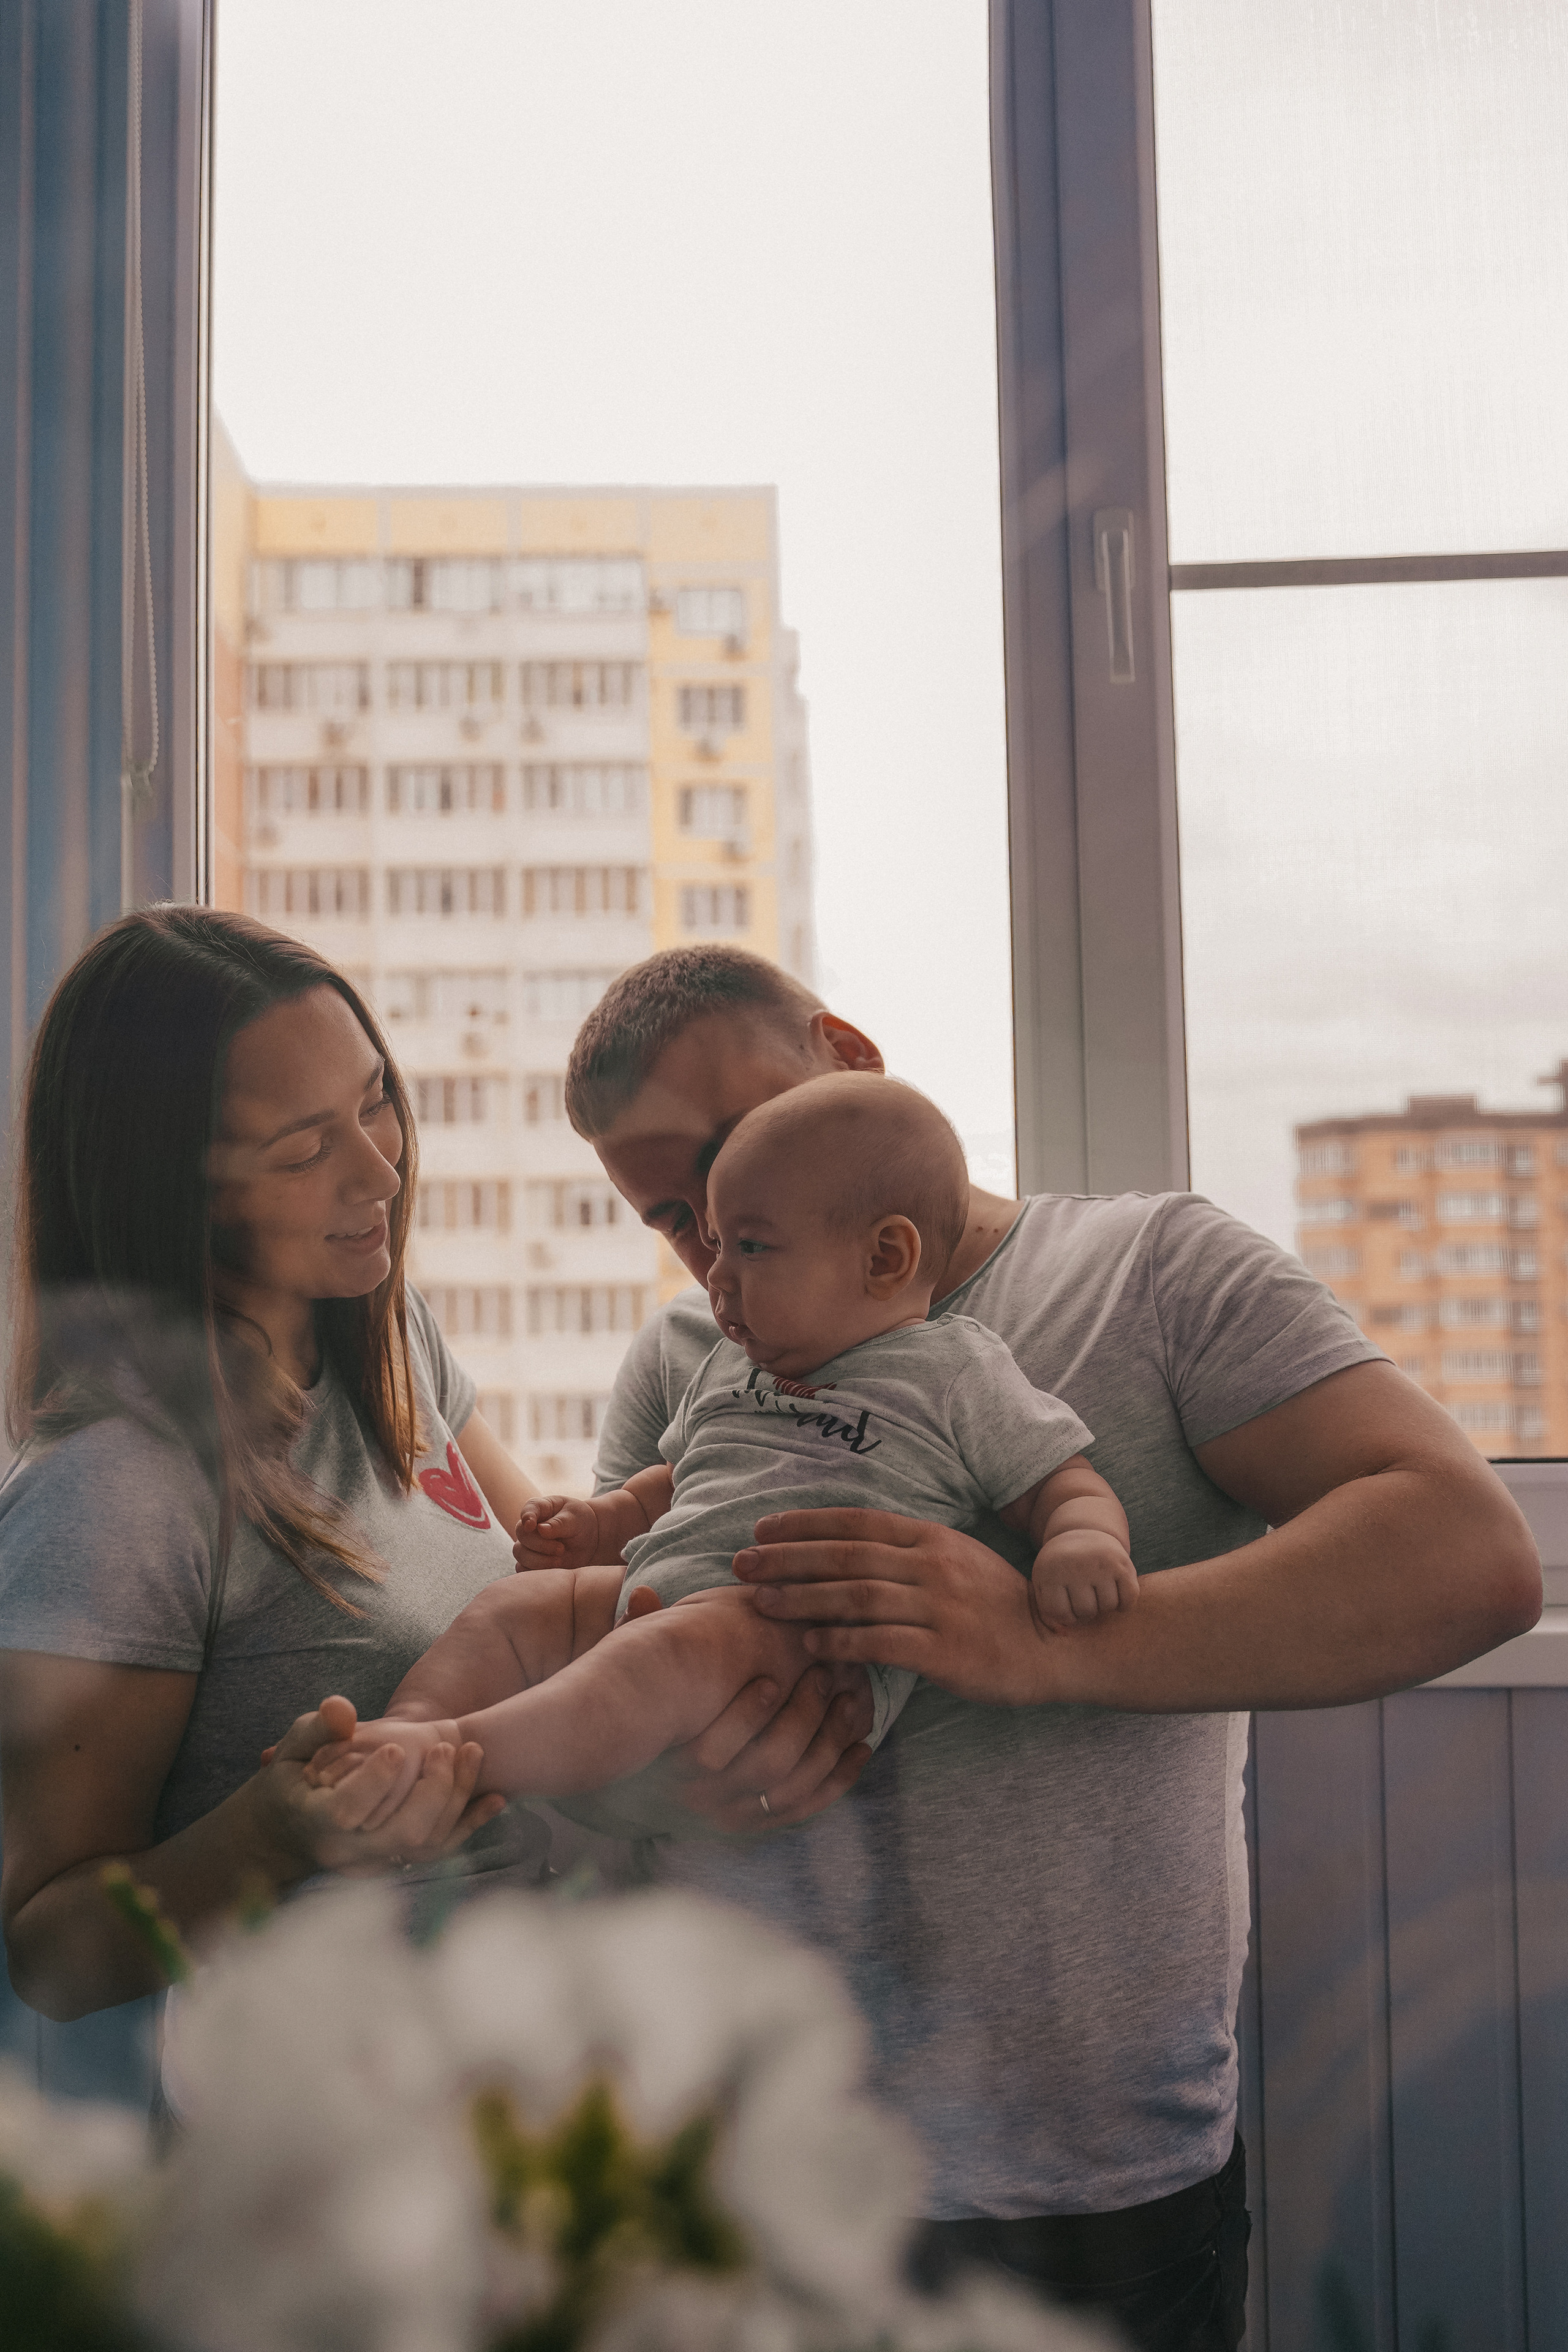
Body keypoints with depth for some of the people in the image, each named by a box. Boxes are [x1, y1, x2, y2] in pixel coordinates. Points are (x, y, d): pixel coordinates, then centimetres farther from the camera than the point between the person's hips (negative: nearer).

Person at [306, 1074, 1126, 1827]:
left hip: (813, 1633, -8)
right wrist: (603, 1522, 21)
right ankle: (403, 1736, -25)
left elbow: (1064, 1485, 3)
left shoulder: (954, 1372, 6)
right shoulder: (727, 1367, 27)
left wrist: (1082, 1543, -19)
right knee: (514, 1606, -5)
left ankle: (461, 1747, -48)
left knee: (689, 1641, -36)